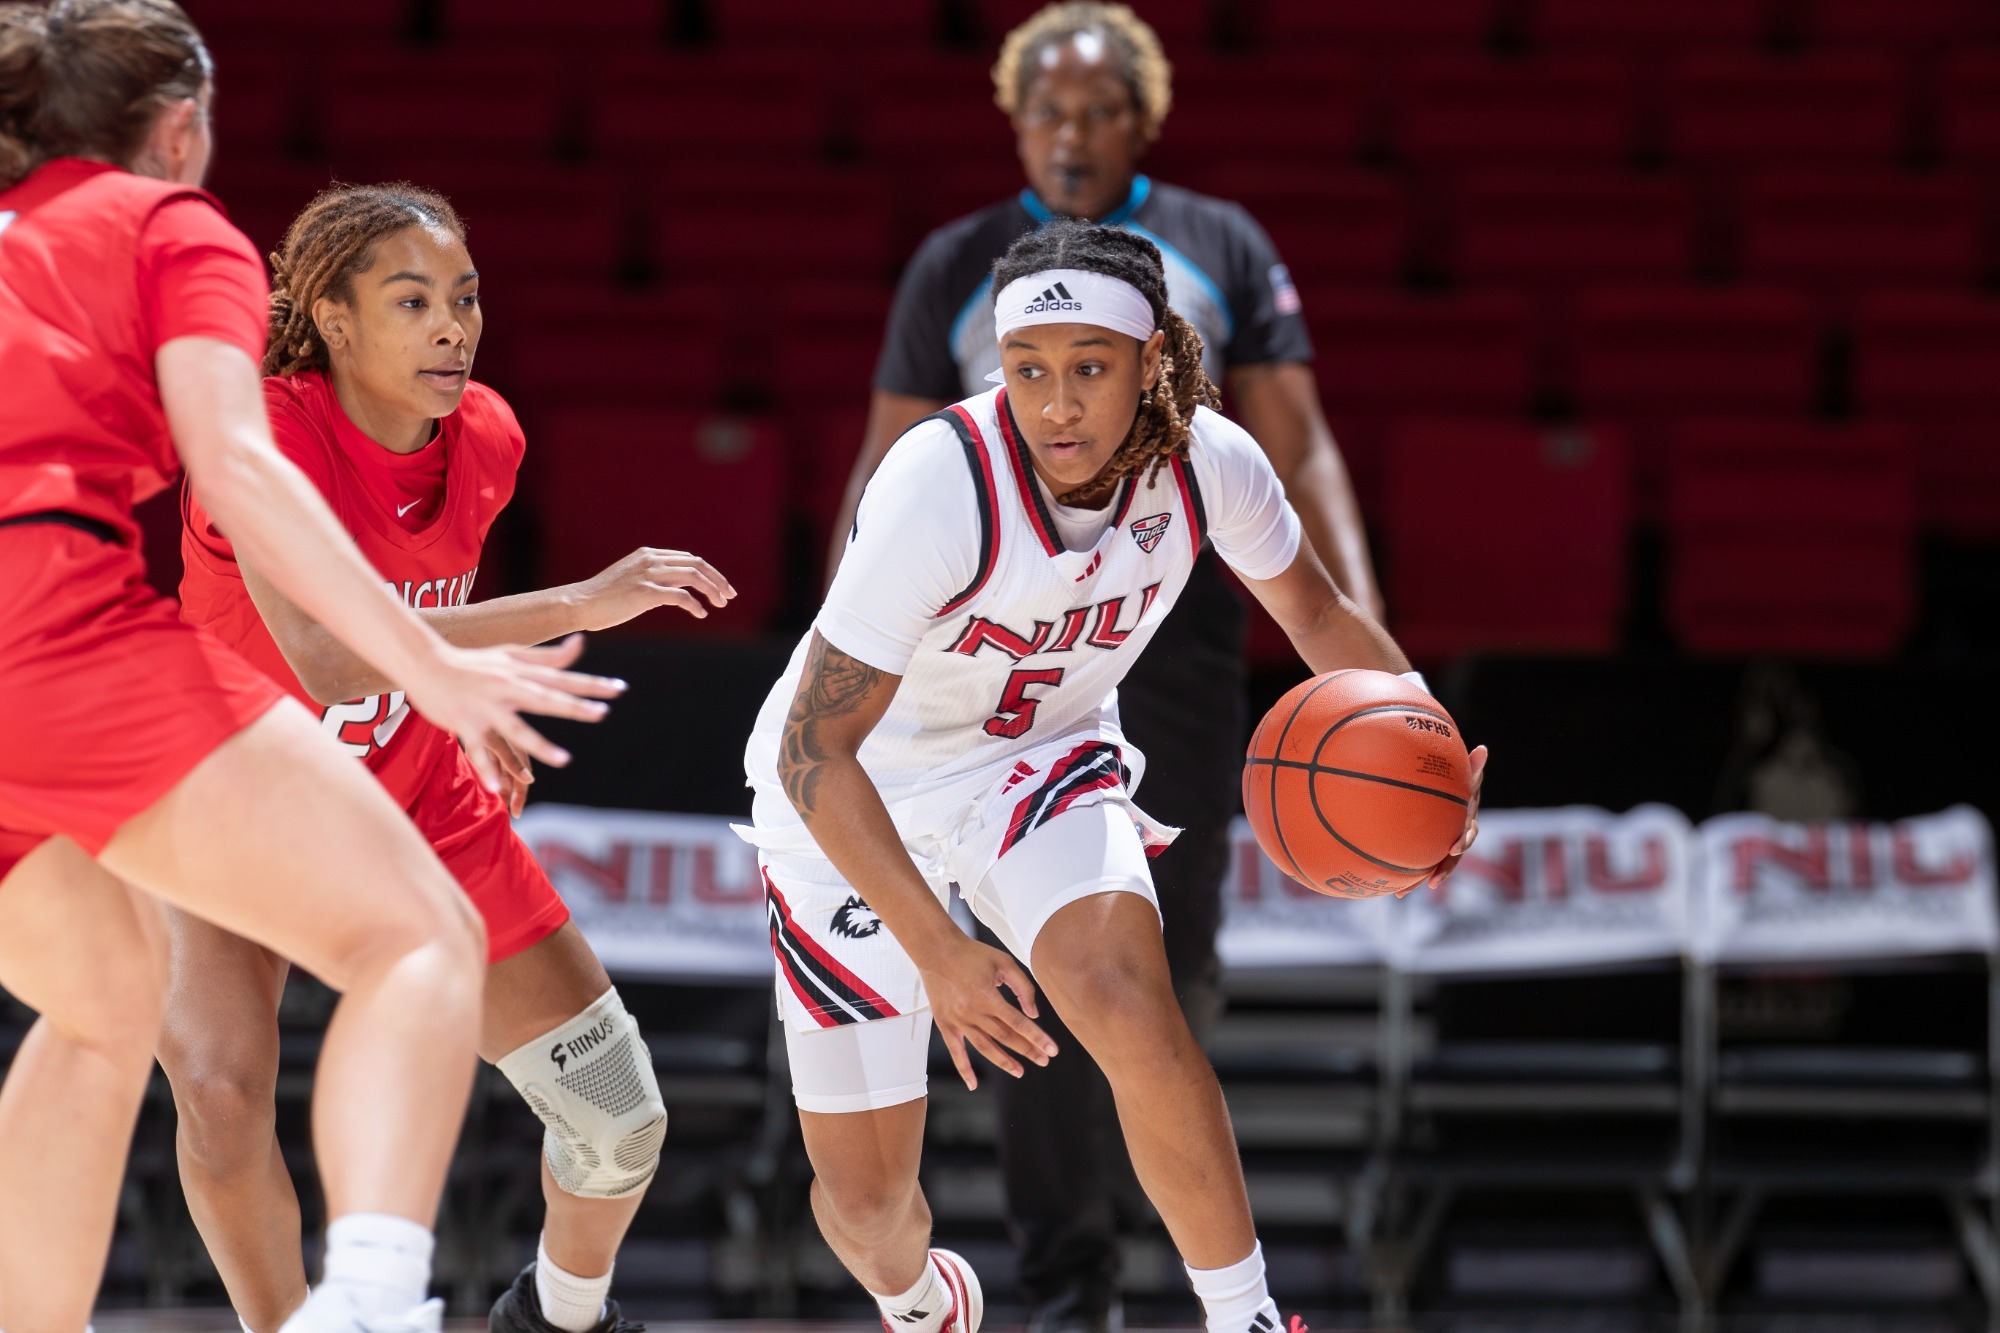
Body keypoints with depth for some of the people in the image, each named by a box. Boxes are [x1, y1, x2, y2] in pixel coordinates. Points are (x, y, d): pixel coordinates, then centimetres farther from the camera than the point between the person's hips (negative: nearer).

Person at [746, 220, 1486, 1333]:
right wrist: (937, 951, -36)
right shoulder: (943, 482, -34)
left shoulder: (1207, 460, -19)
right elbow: (814, 747, -30)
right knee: (863, 1196, 0)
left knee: (1128, 1001, -30)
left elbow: (1317, 612, 3)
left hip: (1039, 760, 3)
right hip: (852, 800, -2)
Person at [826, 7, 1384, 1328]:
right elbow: (891, 476, 12)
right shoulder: (958, 267, 9)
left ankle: (1110, 1160, 28)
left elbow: (1298, 450, 5)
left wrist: (1358, 618, -7)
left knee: (1171, 960, -1)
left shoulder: (1220, 249, 9)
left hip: (1181, 636, 0)